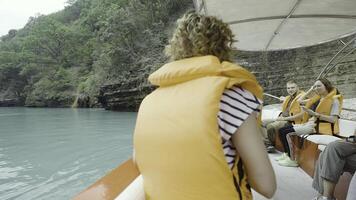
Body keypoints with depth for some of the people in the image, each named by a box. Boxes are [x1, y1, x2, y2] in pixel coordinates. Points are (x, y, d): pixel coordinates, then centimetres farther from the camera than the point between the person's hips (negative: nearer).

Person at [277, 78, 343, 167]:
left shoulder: (334, 100, -4)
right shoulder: (316, 98, 17)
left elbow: (334, 119, -14)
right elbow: (300, 101, 26)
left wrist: (314, 113, -21)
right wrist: (311, 90, 18)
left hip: (319, 127, -8)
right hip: (310, 123, 8)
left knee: (287, 132, -19)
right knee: (282, 130, -6)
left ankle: (292, 160, -11)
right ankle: (287, 154, 0)